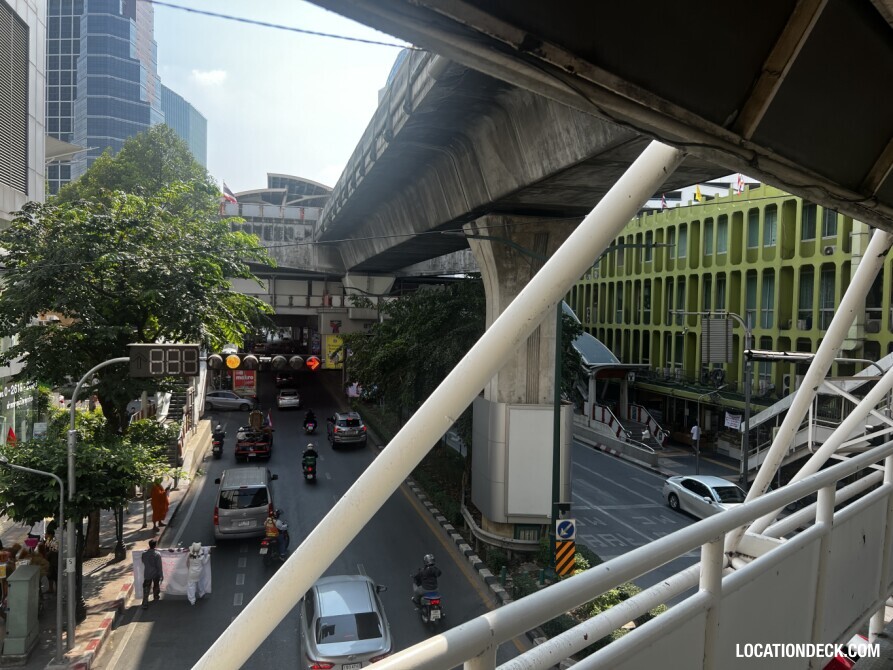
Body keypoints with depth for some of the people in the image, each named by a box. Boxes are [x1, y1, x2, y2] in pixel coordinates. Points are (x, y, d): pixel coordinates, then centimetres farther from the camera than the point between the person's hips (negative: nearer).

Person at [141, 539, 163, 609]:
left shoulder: (144, 553, -13)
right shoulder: (157, 554, -21)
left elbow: (143, 562, 7)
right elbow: (159, 566, -17)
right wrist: (161, 575, -8)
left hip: (147, 574, 1)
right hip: (156, 574, -1)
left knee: (146, 589, 5)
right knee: (156, 586, 23)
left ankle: (145, 604, -1)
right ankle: (156, 597, 43)